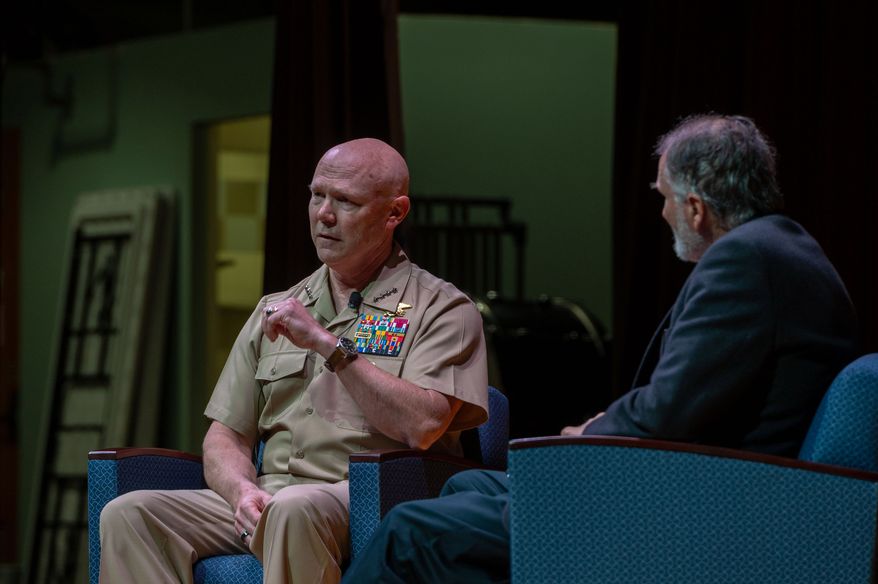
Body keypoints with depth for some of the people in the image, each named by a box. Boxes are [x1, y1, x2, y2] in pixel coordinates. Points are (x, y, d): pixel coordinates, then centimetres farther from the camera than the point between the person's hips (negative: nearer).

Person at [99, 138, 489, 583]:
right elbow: (225, 436, 18)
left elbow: (421, 427, -13)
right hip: (264, 503, 6)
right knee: (127, 514, -19)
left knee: (295, 509, -40)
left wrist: (327, 344, -13)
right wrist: (244, 492, -6)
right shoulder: (276, 311, 23)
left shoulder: (441, 309, 5)